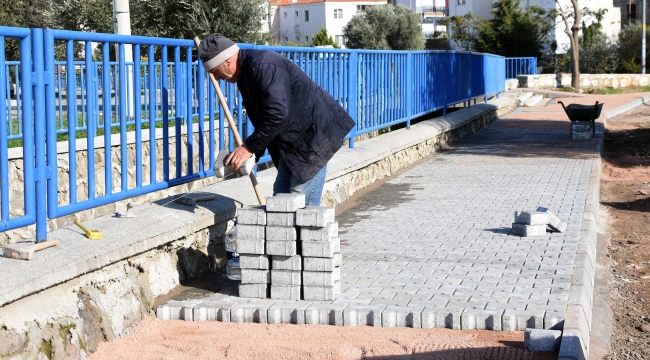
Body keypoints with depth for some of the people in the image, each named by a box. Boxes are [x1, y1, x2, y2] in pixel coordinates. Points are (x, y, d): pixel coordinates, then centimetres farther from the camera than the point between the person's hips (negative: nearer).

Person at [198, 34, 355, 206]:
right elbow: (262, 119, 15)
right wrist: (253, 154, 4)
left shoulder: (262, 66, -24)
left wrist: (250, 147, -23)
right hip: (293, 139, 11)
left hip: (313, 133, -11)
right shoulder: (245, 72, 10)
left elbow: (277, 114, -32)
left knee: (302, 203, -12)